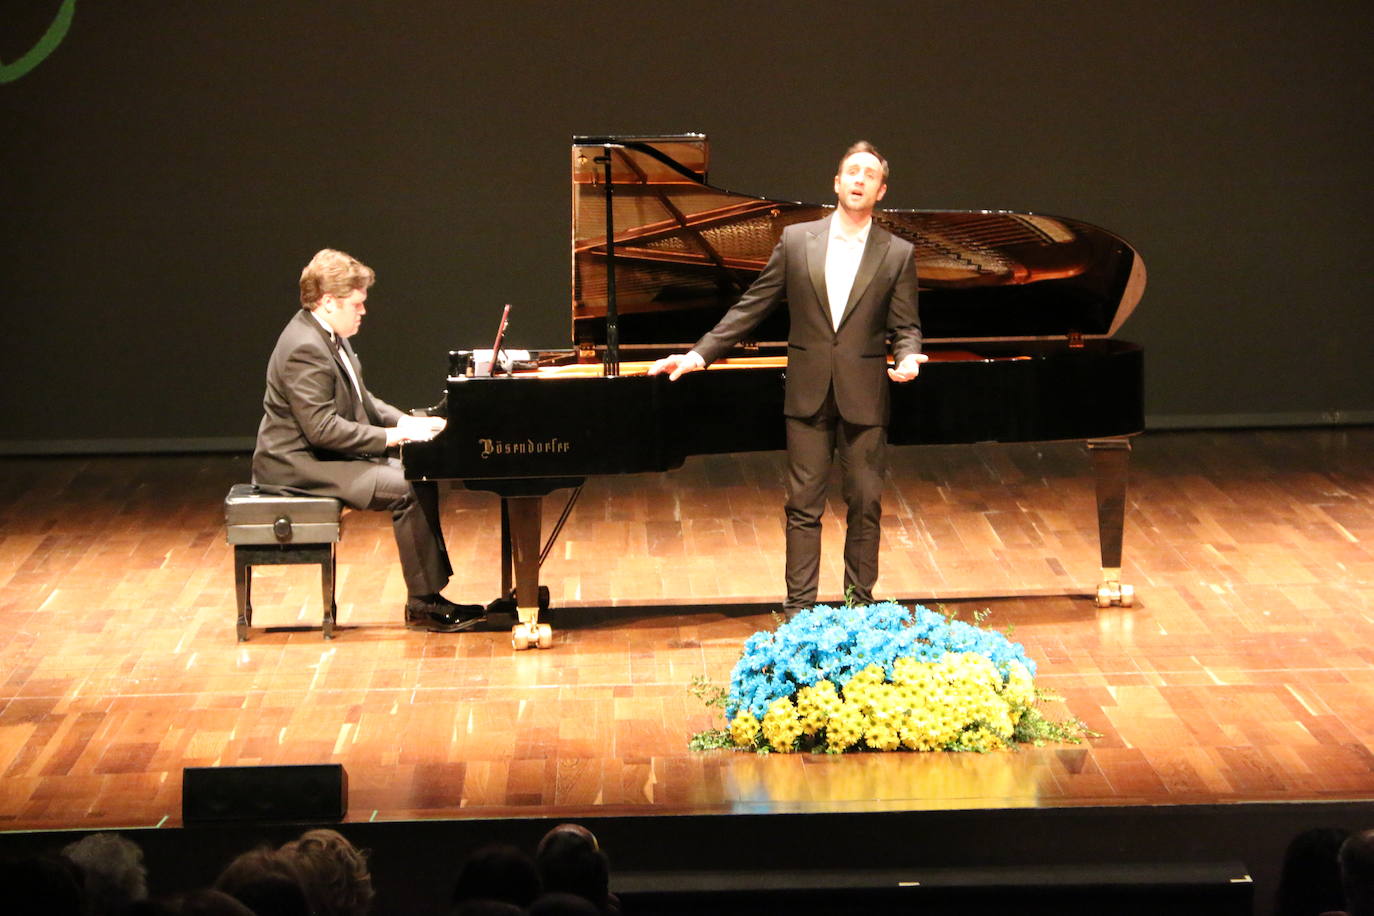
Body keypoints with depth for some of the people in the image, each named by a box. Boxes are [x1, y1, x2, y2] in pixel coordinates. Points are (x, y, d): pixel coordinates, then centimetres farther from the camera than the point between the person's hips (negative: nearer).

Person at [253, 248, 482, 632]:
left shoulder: (329, 337, 13)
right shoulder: (305, 349, -22)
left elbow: (360, 399, 22)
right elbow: (322, 428, -27)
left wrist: (405, 421, 5)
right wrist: (391, 436, -23)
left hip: (325, 455, 11)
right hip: (298, 466, -11)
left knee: (421, 478, 6)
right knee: (408, 491, -21)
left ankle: (428, 596, 4)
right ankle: (423, 604, -14)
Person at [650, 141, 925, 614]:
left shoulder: (897, 254, 1)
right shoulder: (796, 240, 2)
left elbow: (905, 327, 1)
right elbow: (752, 307, 5)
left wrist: (908, 359, -21)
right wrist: (699, 354, 1)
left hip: (863, 398, 0)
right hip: (809, 395, 0)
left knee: (865, 505, 6)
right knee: (803, 504, 3)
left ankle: (860, 604, 16)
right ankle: (799, 606, 9)